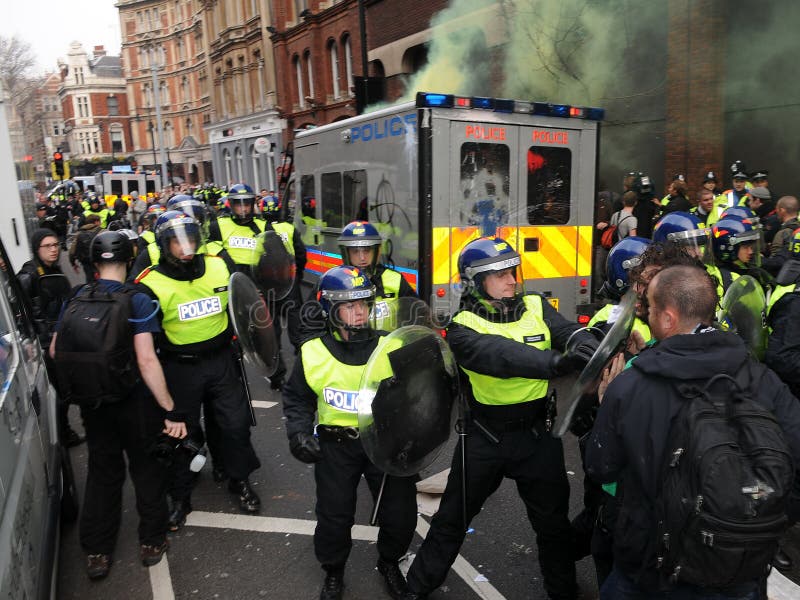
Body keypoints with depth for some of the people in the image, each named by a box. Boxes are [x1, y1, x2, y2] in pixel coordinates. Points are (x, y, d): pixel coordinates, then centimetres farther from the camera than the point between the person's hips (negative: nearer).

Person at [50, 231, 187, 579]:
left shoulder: (75, 300, -2)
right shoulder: (136, 301, -18)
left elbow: (54, 351, 7)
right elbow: (146, 361, -25)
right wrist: (171, 411, -21)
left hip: (93, 403, 4)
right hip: (135, 402, -4)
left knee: (102, 473, 19)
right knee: (147, 470, 15)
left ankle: (96, 553, 29)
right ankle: (151, 542, 28)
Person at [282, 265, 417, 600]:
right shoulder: (313, 354, -6)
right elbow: (297, 397, 8)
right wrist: (299, 433, -4)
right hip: (335, 446, 0)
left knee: (401, 515, 6)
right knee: (334, 517, 7)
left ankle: (389, 563, 39)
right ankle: (333, 573, 38)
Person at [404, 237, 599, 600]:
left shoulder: (536, 308, -1)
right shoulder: (463, 327, -13)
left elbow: (573, 334, -17)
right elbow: (500, 356, -32)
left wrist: (588, 348, -41)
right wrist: (555, 362, -47)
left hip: (537, 433, 2)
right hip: (485, 436, -2)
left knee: (553, 522, 19)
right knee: (453, 518, 15)